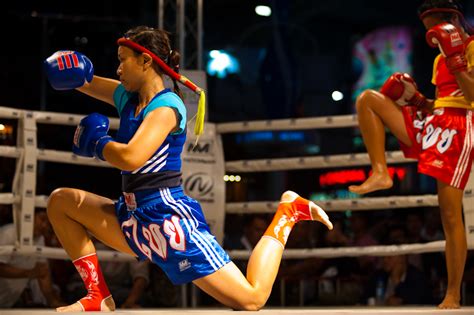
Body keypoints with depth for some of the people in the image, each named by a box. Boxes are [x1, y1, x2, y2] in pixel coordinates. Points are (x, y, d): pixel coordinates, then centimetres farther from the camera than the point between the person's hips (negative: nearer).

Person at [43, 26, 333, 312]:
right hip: (135, 220, 9)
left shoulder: (166, 106, -14)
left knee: (252, 299, -14)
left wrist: (97, 143, -9)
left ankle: (287, 213, 9)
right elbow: (84, 81, 22)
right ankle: (99, 298, 4)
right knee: (60, 201, 6)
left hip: (168, 219, -9)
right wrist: (68, 72, -3)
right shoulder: (128, 97, 11)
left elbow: (131, 158, -29)